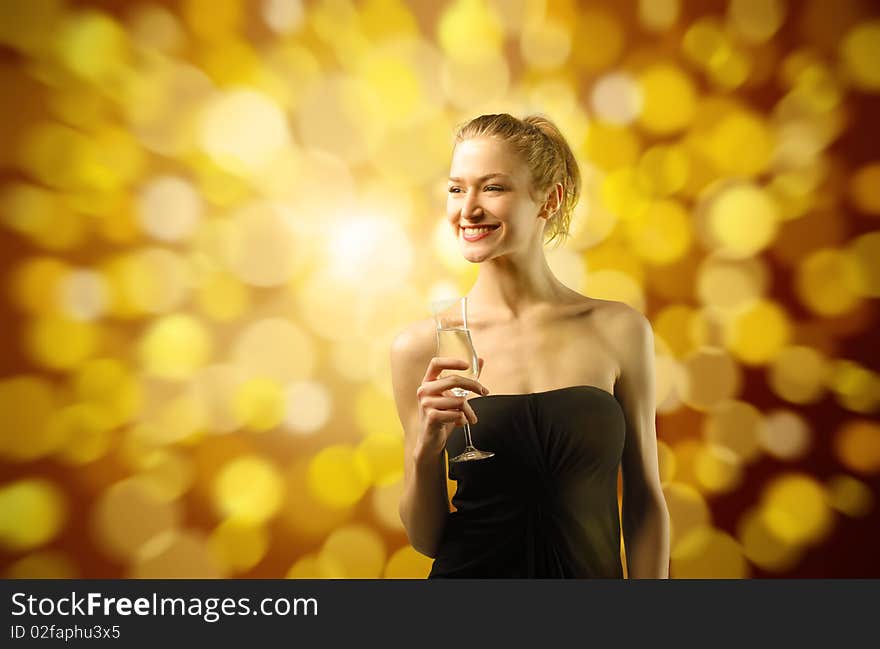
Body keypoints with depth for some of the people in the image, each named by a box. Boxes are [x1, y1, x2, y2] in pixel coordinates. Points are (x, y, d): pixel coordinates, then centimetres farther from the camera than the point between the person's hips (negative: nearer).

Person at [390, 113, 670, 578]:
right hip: (470, 571, 0)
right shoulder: (421, 346, -13)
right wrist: (425, 450, -23)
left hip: (592, 571, 1)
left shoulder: (619, 330, -11)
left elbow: (644, 503, -2)